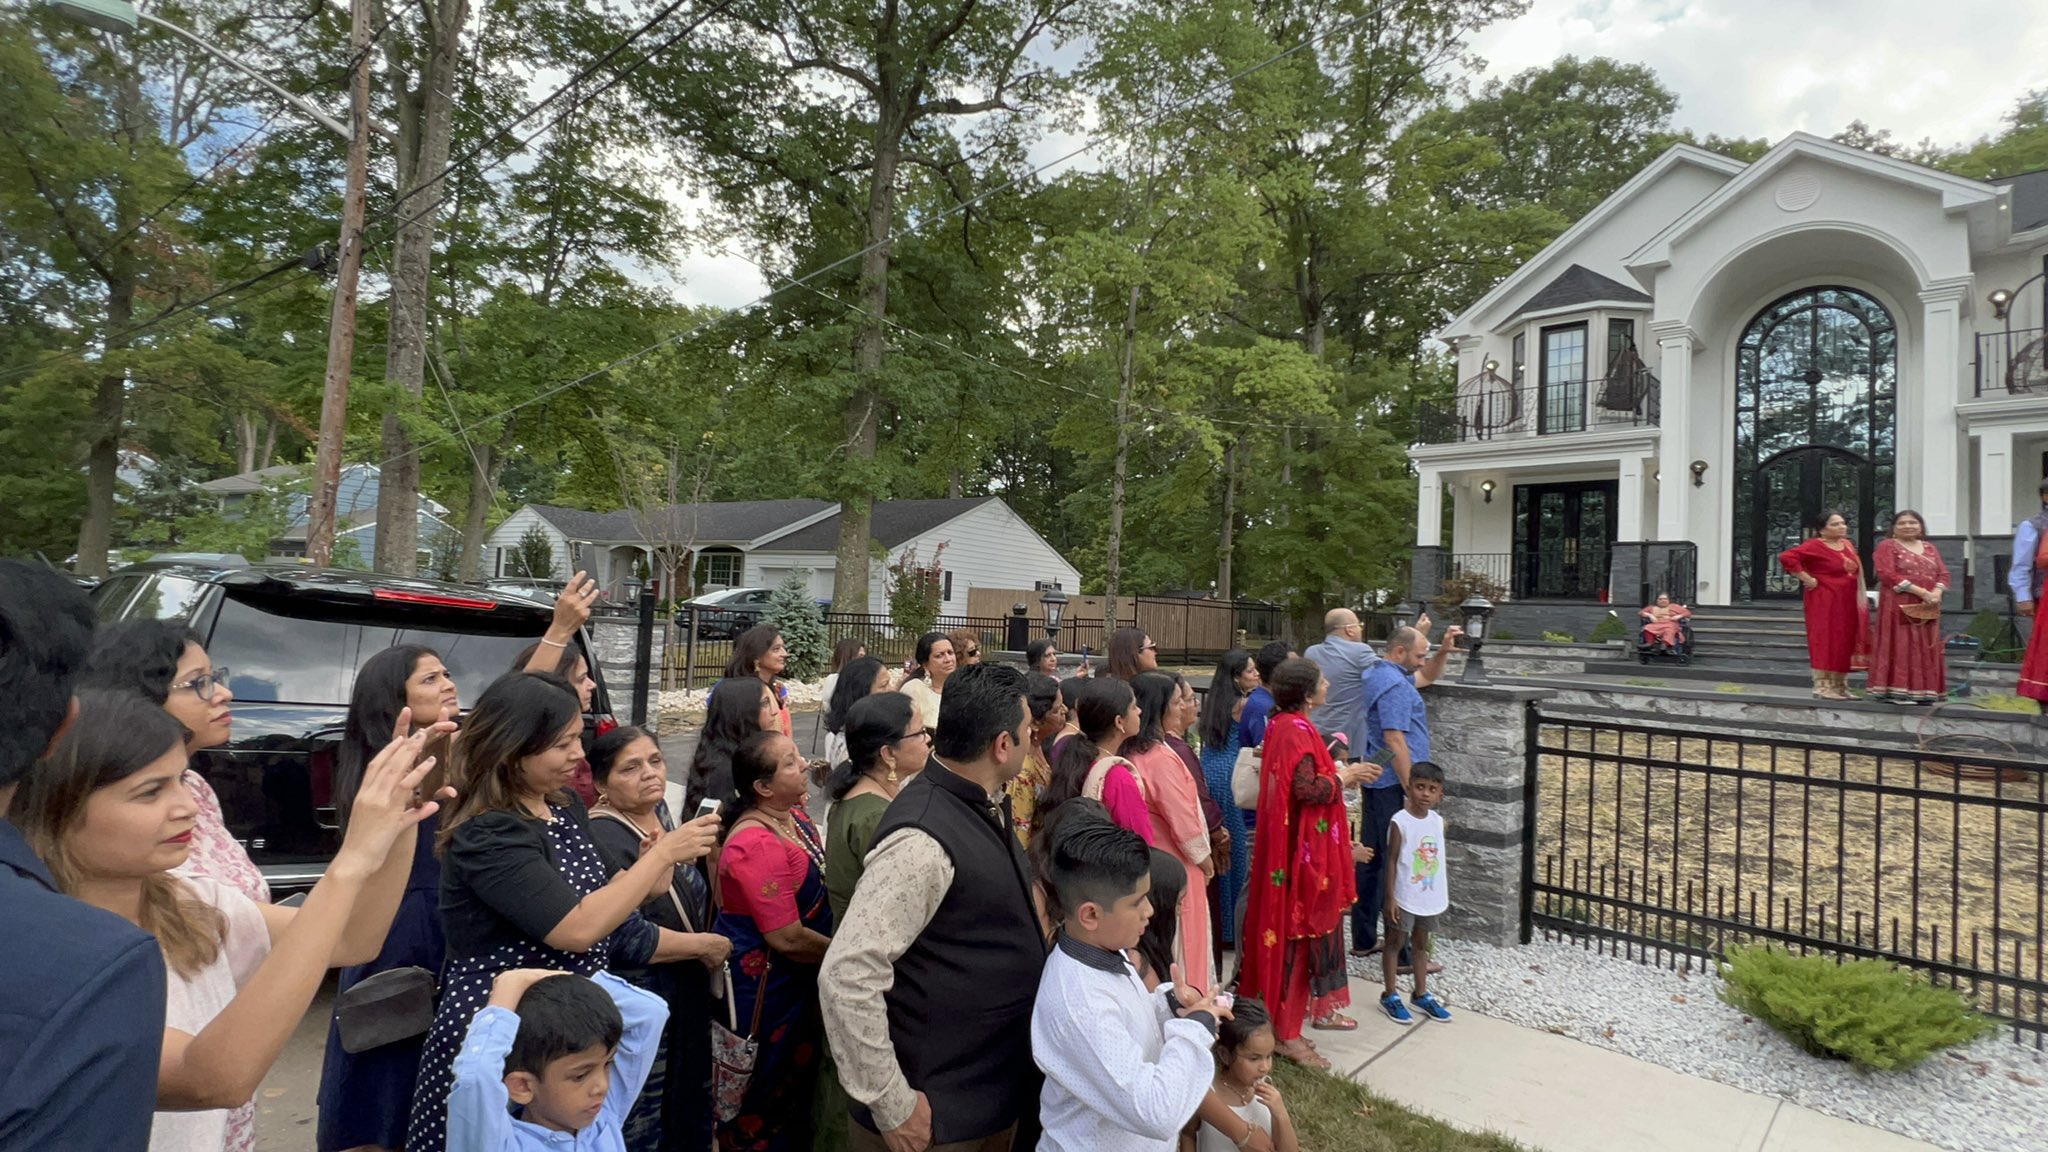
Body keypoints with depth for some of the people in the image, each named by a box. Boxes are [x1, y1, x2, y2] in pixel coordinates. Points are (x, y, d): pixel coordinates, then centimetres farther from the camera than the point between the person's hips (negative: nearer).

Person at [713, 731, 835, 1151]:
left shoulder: (793, 815, -1)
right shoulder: (757, 844, -29)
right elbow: (788, 939, -26)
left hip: (796, 980, 8)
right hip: (763, 987, -8)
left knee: (799, 1080, 25)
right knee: (767, 1095, 13)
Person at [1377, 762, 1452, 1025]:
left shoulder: (1438, 821, 0)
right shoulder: (1400, 822, -16)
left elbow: (1439, 858, 10)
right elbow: (1392, 861, -13)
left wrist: (1444, 893, 12)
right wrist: (1390, 898, -13)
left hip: (1431, 896, 6)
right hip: (1405, 897, -5)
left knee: (1421, 944, 19)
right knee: (1395, 943, 8)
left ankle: (1421, 994, 33)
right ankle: (1390, 996, 20)